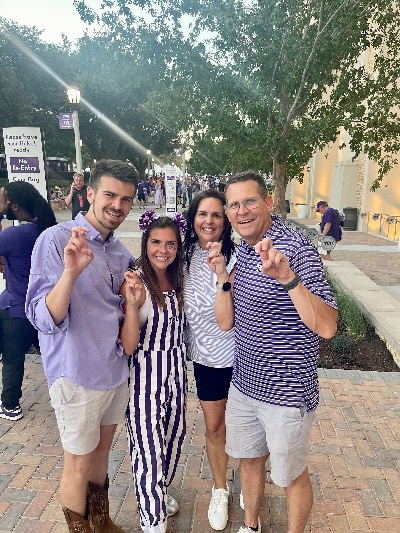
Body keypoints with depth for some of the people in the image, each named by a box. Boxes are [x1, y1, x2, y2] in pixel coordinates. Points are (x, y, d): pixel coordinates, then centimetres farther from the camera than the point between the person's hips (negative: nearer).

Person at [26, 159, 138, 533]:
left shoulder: (121, 253, 2)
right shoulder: (55, 240, -17)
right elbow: (43, 319, -22)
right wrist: (71, 271, -37)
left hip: (117, 370, 6)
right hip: (77, 375, -6)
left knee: (102, 450, 24)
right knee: (79, 464, 14)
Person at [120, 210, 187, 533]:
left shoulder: (178, 281, 0)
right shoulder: (135, 282, -18)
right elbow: (128, 346, -20)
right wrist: (132, 304, -36)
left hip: (176, 368, 6)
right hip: (146, 371, -6)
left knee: (174, 434, 21)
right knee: (149, 445, 3)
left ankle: (162, 490, 49)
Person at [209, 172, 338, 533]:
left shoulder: (297, 249, -19)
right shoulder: (241, 251, 2)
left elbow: (327, 327, -27)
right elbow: (225, 322, 1)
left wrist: (287, 277, -41)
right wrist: (223, 278, -15)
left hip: (287, 393, -6)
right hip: (244, 384, 7)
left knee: (291, 475, 16)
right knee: (250, 460, 25)